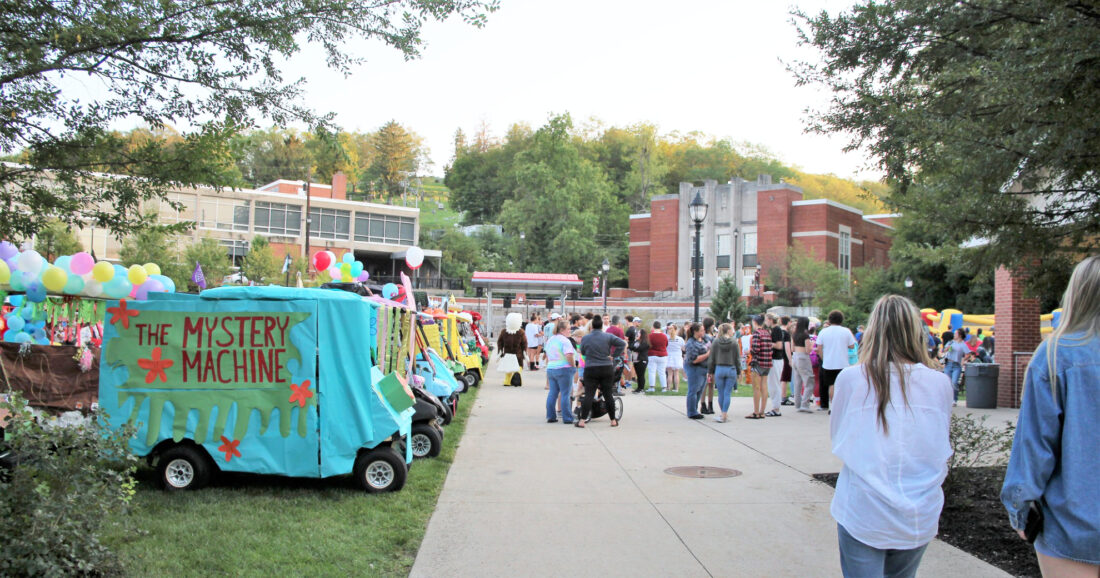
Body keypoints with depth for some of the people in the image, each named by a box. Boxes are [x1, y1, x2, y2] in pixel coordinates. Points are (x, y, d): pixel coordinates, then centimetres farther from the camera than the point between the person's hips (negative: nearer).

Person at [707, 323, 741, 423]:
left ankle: (725, 415, 17)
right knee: (727, 393, 2)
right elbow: (737, 359, 1)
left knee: (721, 394, 9)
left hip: (719, 369, 1)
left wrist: (710, 372, 9)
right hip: (731, 370, -1)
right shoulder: (734, 342, -3)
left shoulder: (716, 342, 0)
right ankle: (724, 416, 0)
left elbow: (711, 358, 2)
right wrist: (738, 372, 10)